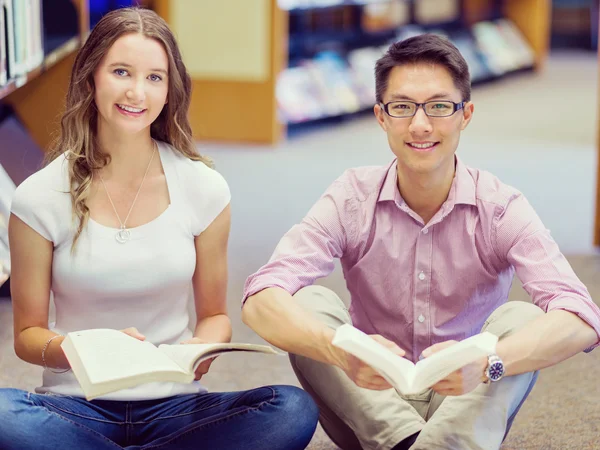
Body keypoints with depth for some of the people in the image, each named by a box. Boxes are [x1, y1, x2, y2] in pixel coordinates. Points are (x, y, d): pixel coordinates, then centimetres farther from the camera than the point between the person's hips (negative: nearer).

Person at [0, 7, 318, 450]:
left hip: (173, 406, 2)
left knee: (294, 410, -27)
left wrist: (203, 347, -14)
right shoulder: (40, 198, -4)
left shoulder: (204, 189, 1)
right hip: (77, 407, -2)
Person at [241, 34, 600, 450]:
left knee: (522, 319, -26)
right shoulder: (352, 198, -9)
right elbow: (261, 299, -22)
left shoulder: (500, 208, -11)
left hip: (467, 411, -1)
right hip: (371, 406, 1)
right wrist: (341, 351, -44)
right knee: (307, 303, -22)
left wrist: (485, 364, -46)